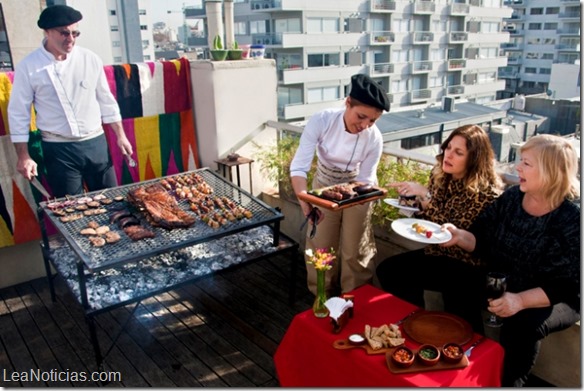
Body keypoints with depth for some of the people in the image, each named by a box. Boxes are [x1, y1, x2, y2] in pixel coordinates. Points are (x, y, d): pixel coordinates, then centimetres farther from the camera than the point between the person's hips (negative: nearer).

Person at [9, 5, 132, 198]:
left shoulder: (90, 59, 1)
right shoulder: (28, 67, -6)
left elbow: (106, 101, 9)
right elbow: (18, 114, -1)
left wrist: (120, 136, 8)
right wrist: (23, 156, -4)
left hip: (96, 143, 2)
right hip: (58, 149, -2)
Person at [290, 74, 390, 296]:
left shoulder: (374, 138, -26)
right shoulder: (321, 121, -30)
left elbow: (365, 179, -16)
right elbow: (299, 166, -33)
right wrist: (305, 201, -48)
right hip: (324, 187, 1)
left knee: (354, 251, 6)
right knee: (322, 247, 10)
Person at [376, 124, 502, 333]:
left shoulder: (485, 192, -20)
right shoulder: (440, 176, 0)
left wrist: (425, 195, -30)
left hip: (466, 268, -7)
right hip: (438, 253, 7)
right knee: (386, 270, -5)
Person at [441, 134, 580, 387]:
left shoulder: (572, 218, -18)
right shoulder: (512, 197, -2)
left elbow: (566, 286, -20)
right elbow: (482, 240, 4)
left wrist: (520, 300, -33)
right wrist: (459, 236, -17)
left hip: (555, 300, -5)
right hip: (502, 286, 5)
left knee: (524, 324, -33)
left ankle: (508, 384, -7)